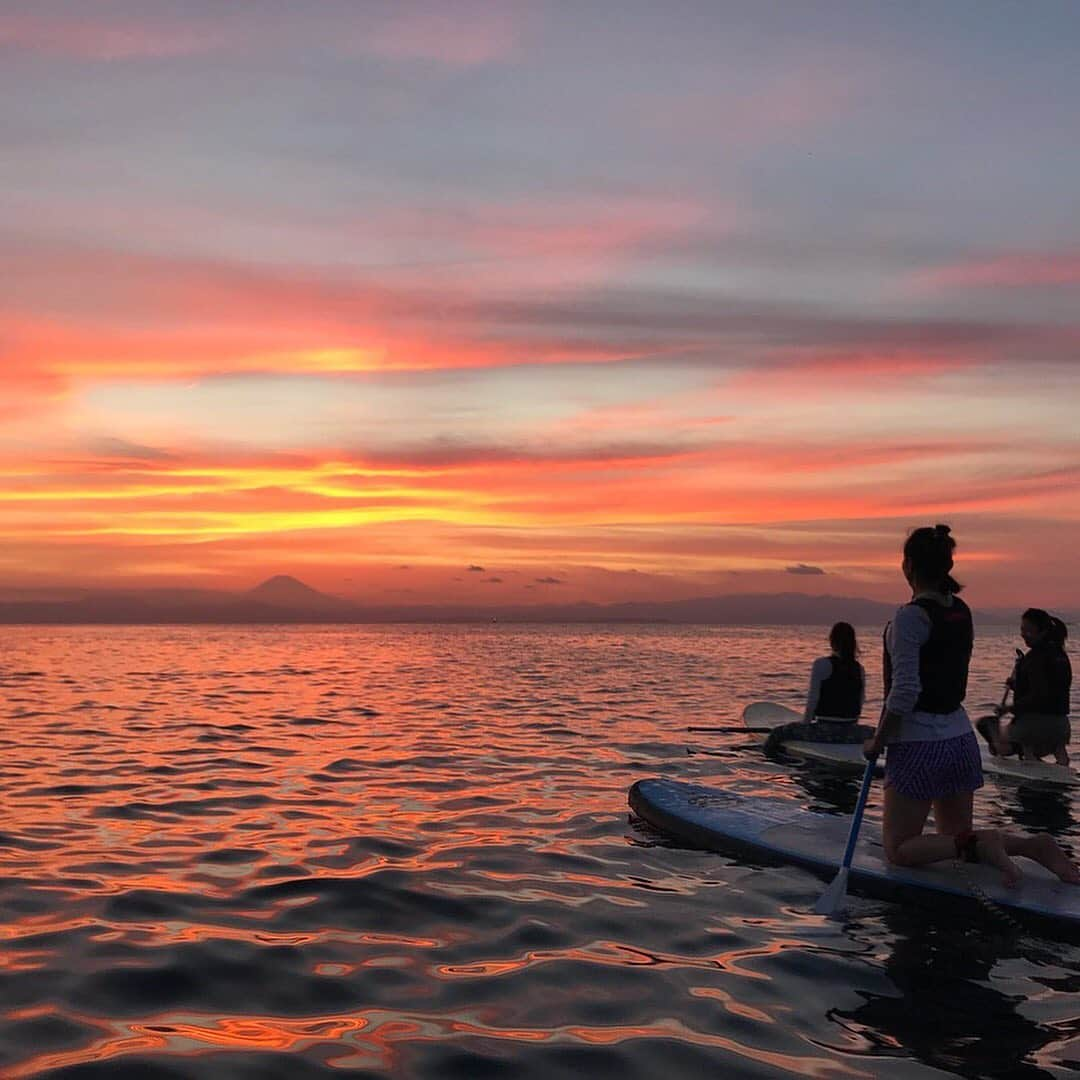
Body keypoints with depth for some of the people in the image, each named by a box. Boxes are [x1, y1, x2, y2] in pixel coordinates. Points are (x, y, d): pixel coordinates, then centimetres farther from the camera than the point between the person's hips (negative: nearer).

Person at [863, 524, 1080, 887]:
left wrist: (877, 741, -9)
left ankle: (979, 846, -15)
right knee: (957, 838, 20)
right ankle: (1035, 845, -1)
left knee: (898, 850, 3)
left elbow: (905, 691, -21)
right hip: (961, 738, 8)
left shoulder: (911, 616, -17)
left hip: (918, 746, -8)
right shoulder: (961, 612, 7)